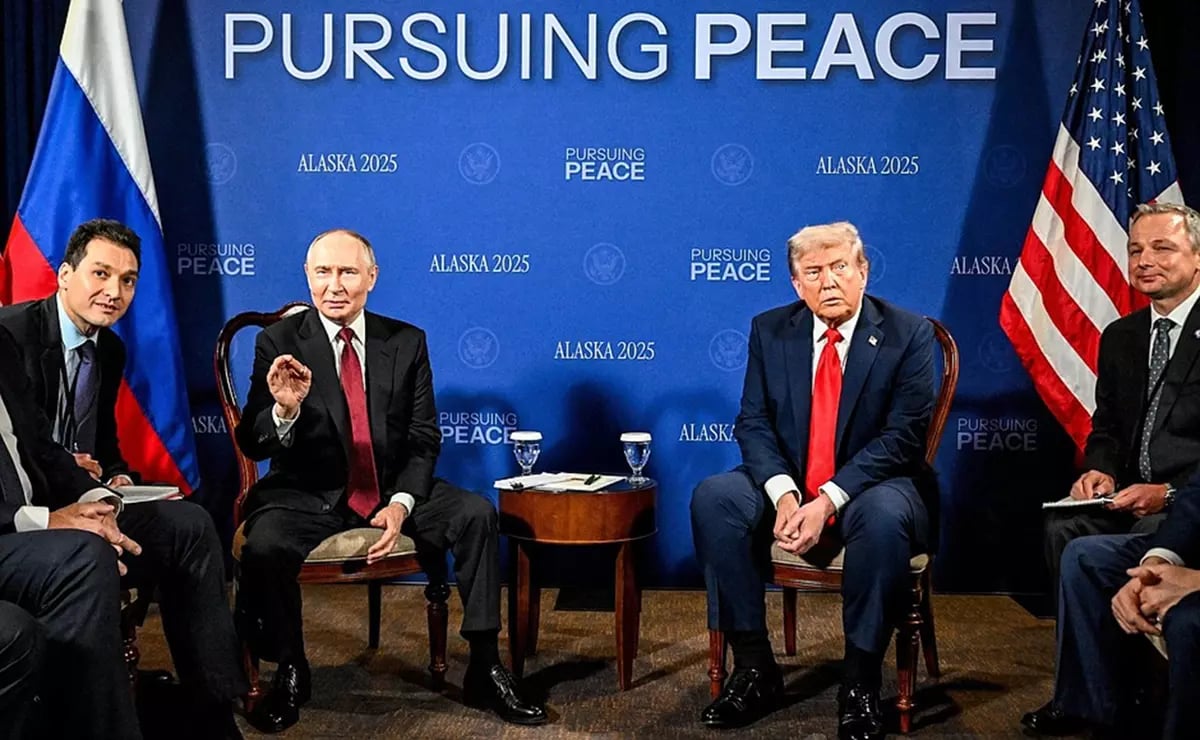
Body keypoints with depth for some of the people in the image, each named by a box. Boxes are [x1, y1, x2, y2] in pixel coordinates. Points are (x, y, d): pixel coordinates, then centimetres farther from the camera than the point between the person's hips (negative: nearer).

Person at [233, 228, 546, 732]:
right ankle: (290, 673, -3)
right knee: (263, 548, -31)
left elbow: (424, 439, 2)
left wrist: (401, 503, -16)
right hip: (308, 496, -2)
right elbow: (253, 446, -9)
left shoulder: (407, 342, 2)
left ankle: (485, 667, -8)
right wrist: (285, 409, -32)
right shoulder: (278, 343, -4)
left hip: (393, 491, 2)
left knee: (476, 514, -20)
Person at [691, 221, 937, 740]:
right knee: (713, 498, -24)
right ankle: (754, 670, -15)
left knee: (884, 517, -37)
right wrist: (783, 493, -21)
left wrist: (827, 501, -25)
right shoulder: (771, 330, 3)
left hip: (871, 486, -3)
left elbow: (902, 436, -14)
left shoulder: (908, 335, -7)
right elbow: (752, 422, -1)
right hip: (787, 484, 3)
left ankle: (860, 685, -19)